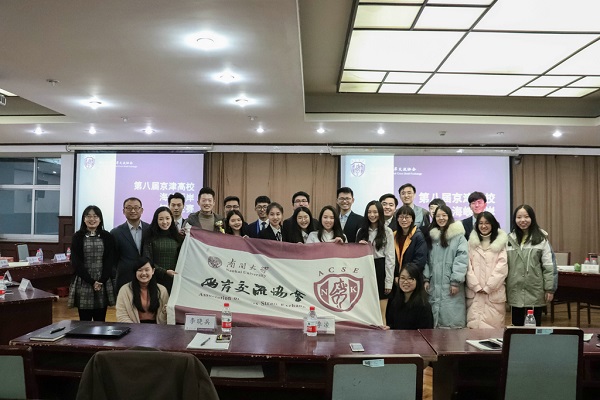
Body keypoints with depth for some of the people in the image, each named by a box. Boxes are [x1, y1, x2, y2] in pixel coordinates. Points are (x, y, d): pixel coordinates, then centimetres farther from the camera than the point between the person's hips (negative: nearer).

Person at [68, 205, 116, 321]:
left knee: (100, 321, 5)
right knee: (84, 321, 3)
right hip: (83, 284, -1)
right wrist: (91, 281, -11)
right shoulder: (78, 237, 4)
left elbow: (110, 261, 2)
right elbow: (76, 262, -2)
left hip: (103, 284, 1)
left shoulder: (108, 237, 6)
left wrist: (101, 281, -10)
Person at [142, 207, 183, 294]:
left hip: (175, 281, 2)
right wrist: (165, 272, -12)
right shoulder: (150, 239, 2)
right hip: (157, 282, -1)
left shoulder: (178, 238, 9)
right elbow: (148, 262, -4)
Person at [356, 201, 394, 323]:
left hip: (380, 270, -4)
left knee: (380, 314, 0)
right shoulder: (361, 231, 10)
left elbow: (390, 258, -5)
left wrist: (389, 281, -9)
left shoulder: (387, 232, -2)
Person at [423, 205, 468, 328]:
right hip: (434, 285, 5)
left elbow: (462, 259, -10)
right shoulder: (431, 236, 14)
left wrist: (456, 281, -14)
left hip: (451, 285, -5)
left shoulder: (458, 236, -3)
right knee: (434, 319, 8)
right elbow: (427, 259, 14)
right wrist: (426, 279, 7)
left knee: (453, 320, -5)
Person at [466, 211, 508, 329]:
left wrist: (488, 287, -9)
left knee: (494, 324, -2)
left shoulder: (501, 242, 3)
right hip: (474, 292, 2)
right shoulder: (472, 242, 10)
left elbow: (501, 267, -4)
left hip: (494, 292, -2)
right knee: (474, 324, 1)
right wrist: (476, 286, -7)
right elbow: (468, 266, 3)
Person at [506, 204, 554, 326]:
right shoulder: (509, 239, 4)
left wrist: (549, 289, -6)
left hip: (535, 291, -2)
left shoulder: (541, 239, -5)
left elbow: (548, 266, -4)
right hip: (515, 291, 2)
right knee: (517, 325, 12)